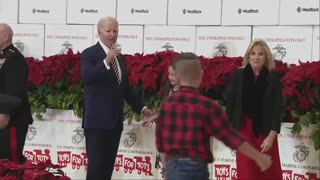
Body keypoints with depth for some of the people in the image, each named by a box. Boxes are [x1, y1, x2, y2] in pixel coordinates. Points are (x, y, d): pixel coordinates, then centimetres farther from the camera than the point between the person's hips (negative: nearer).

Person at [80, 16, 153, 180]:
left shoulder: (120, 57, 15)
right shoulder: (89, 54, -6)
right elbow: (86, 77, -25)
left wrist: (141, 108, 14)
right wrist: (106, 62, -36)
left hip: (115, 121, 7)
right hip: (97, 121, -7)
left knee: (108, 166, 10)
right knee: (96, 166, -9)